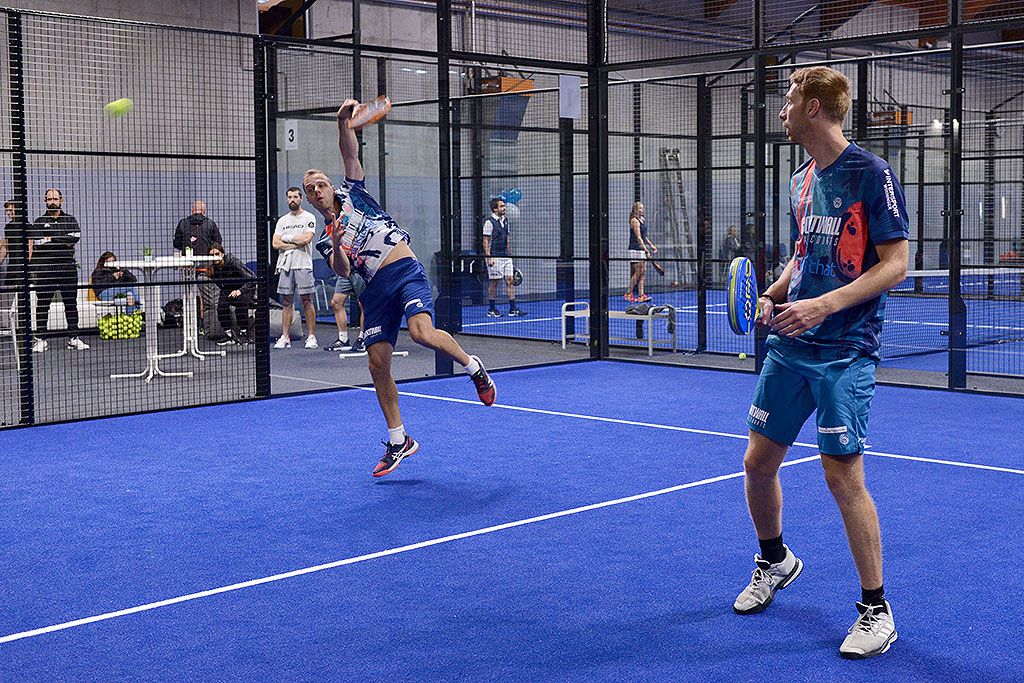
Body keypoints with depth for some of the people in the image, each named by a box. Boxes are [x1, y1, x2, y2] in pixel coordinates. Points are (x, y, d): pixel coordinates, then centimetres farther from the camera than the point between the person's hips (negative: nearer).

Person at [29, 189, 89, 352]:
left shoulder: (70, 220, 11)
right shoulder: (39, 222, 8)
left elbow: (75, 237, -7)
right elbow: (34, 243, -6)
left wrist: (50, 239, -7)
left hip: (68, 267, 1)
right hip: (45, 268, -1)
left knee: (71, 303, 4)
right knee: (42, 304, 0)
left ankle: (73, 338, 9)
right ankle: (40, 340, 4)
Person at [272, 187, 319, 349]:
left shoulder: (309, 217, 1)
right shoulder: (282, 220, 14)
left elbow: (306, 239, -14)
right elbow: (275, 243, 4)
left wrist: (287, 238, -3)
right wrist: (295, 244, -8)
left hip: (303, 265, -4)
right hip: (285, 266, 4)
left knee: (307, 301, -2)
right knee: (286, 302, 4)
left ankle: (311, 336, 3)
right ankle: (285, 338, 6)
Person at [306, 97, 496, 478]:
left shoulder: (352, 194, 15)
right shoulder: (325, 239, 18)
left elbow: (350, 154, 4)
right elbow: (343, 272, -1)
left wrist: (344, 122, -12)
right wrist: (337, 245, -19)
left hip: (406, 271, -4)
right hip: (376, 288, 4)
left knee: (422, 332, -29)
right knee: (378, 363, 0)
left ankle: (473, 367, 0)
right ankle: (398, 442, 13)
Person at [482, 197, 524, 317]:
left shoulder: (505, 220, 14)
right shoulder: (489, 222, -8)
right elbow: (486, 241, -10)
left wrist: (510, 253, 18)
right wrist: (489, 257, -17)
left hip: (506, 256, 7)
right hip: (495, 257, -7)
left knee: (510, 280, 1)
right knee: (493, 282, 0)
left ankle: (513, 309, 2)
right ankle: (491, 309, 9)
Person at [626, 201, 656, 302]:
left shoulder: (642, 219, 14)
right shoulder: (634, 220, -13)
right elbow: (638, 237, -17)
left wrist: (651, 245, 19)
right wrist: (646, 250, -20)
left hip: (642, 248, 9)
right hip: (635, 249, -9)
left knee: (643, 272, 5)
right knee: (638, 272, -7)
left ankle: (641, 295, 5)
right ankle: (628, 294, 4)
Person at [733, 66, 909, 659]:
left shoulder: (871, 173, -10)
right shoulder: (803, 180, 13)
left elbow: (896, 262, -13)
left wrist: (824, 304, -22)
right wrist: (772, 295, 6)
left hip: (845, 352, -7)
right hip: (790, 347, 7)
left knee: (843, 474, -7)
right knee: (759, 461, 10)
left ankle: (876, 610, 8)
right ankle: (775, 561, 36)